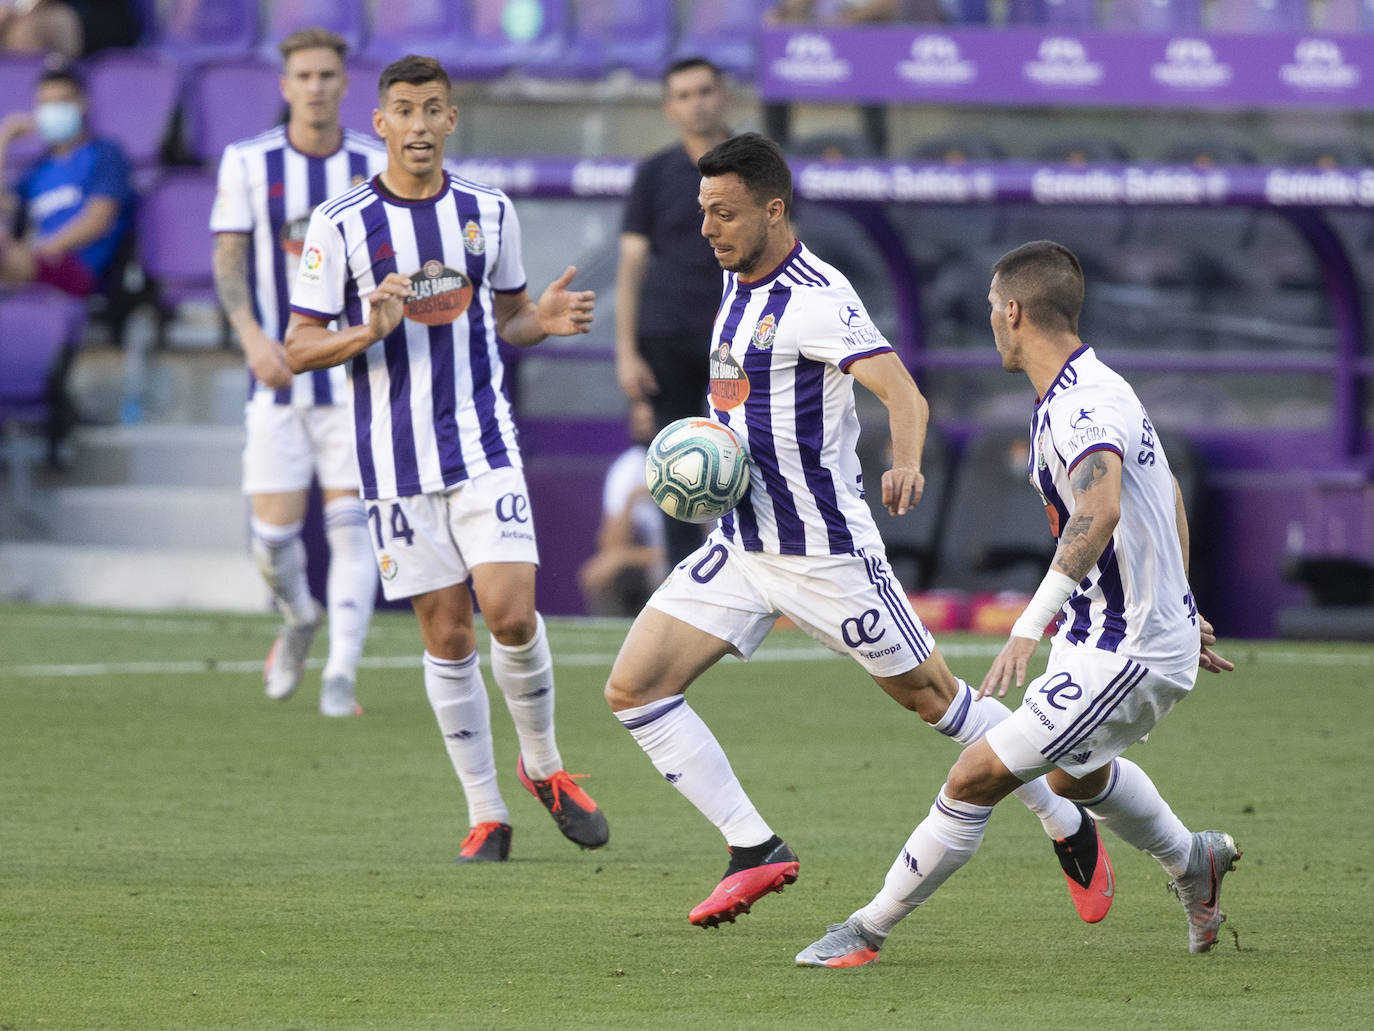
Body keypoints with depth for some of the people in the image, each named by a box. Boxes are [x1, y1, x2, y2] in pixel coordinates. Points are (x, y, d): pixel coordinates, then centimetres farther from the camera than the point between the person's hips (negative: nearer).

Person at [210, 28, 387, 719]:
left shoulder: (376, 166, 2)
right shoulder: (248, 163, 1)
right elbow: (228, 260, -1)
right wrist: (252, 337, -16)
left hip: (357, 373, 0)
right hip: (278, 377, 0)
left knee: (352, 524, -9)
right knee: (274, 532, -1)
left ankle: (341, 674, -6)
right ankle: (298, 619, 30)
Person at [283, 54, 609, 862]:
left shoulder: (489, 211, 6)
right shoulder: (341, 225, -3)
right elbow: (298, 348, -1)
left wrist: (545, 320, -5)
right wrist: (370, 331, -19)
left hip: (485, 444, 1)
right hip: (398, 458, -1)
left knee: (511, 612, -14)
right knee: (448, 635, 1)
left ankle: (544, 765, 12)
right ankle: (487, 815, 12)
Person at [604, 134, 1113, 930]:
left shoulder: (816, 298, -19)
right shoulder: (739, 284, 8)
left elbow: (903, 392, -31)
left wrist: (907, 464, -52)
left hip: (826, 552, -8)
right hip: (743, 544, 8)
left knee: (931, 695, 3)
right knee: (635, 689, -4)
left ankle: (1073, 831, 21)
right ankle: (756, 850, 0)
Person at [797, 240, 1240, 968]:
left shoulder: (1082, 407, -25)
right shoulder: (1088, 391, 9)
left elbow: (1099, 511, -44)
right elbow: (1167, 498, 23)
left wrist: (1029, 625, -49)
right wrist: (1177, 609, 31)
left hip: (1125, 656, -11)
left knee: (978, 775, -11)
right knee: (1074, 771, 35)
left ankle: (868, 931, -2)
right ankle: (1194, 865, 55)